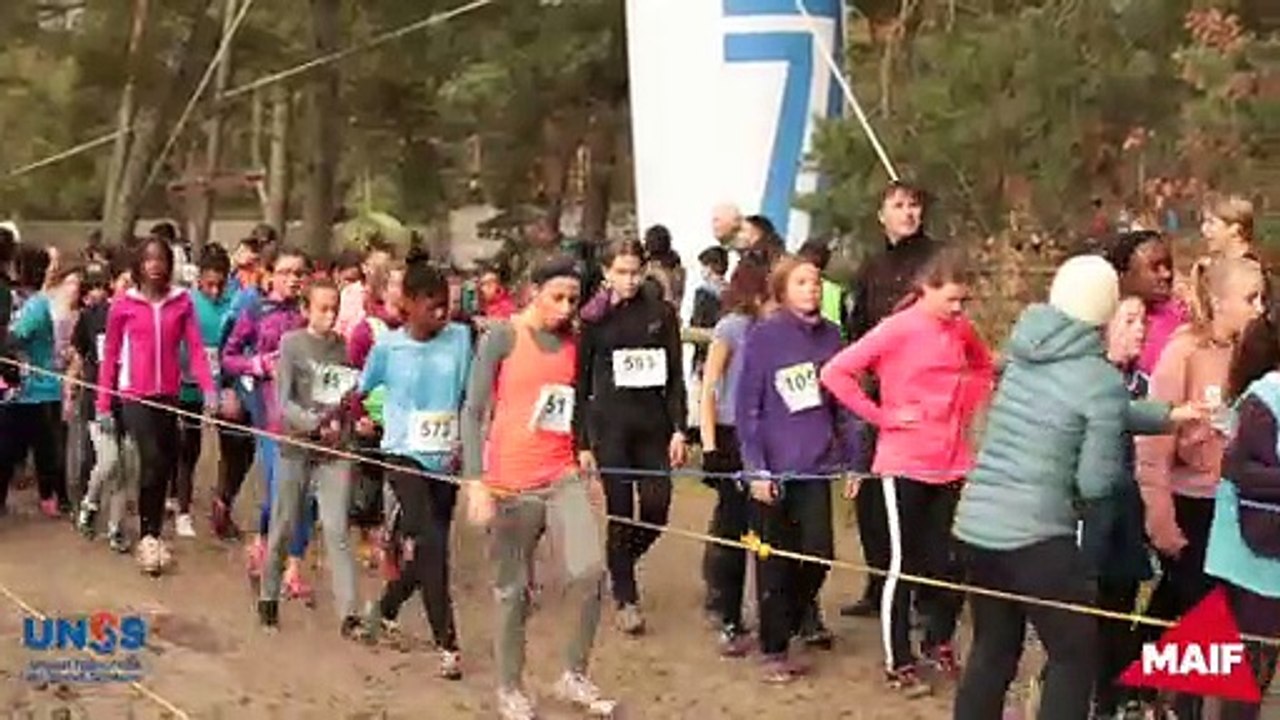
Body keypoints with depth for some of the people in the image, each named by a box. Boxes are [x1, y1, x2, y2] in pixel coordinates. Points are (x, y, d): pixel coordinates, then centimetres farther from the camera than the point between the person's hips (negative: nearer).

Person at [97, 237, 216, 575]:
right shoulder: (123, 304, -1)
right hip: (135, 396, -3)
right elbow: (109, 355, 3)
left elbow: (195, 347, -4)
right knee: (153, 462, -15)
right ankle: (148, 537, -3)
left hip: (169, 395, 3)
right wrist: (103, 404, 2)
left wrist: (208, 389, -19)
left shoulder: (182, 302, 2)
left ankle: (153, 534, 23)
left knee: (166, 466, 8)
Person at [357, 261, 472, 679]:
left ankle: (386, 608, 40)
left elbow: (469, 396, 6)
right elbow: (361, 390, 11)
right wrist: (360, 419, 1)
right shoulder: (388, 346, -5)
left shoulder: (460, 337, -2)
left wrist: (462, 444, -1)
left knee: (429, 548, 13)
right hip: (405, 455, -3)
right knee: (431, 545, -14)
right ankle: (447, 644, -8)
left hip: (445, 458, 3)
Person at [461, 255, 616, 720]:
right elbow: (473, 411, -9)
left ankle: (575, 677, 6)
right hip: (511, 483, -3)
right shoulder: (502, 337, -6)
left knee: (589, 573, -13)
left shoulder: (573, 342, 8)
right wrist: (476, 481, -16)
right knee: (514, 590, 5)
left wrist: (586, 460, 10)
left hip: (564, 477, 4)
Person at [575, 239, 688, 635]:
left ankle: (621, 565, 30)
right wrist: (581, 442, -2)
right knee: (620, 512, 0)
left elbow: (676, 376, 5)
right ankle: (626, 599, 13)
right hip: (610, 426, -2)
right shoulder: (594, 318, 2)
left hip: (653, 424, 2)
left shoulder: (662, 313, 5)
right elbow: (581, 382, 2)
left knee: (656, 509, -1)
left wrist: (678, 429, -4)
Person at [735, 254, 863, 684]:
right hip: (774, 468, -3)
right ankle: (775, 649, 19)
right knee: (775, 560, 5)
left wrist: (852, 458, 6)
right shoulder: (763, 337, -6)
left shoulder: (830, 335, 5)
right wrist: (755, 468, -11)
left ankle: (802, 608, 28)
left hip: (816, 465, 3)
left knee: (818, 551, -3)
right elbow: (746, 407, -7)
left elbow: (843, 402, 9)